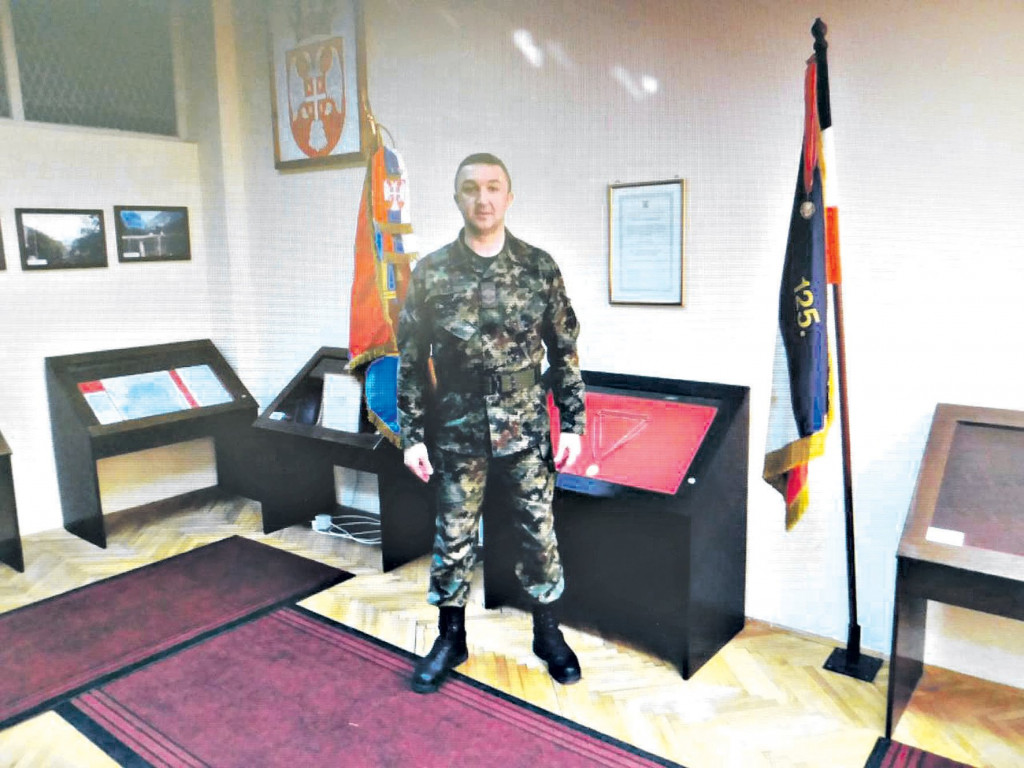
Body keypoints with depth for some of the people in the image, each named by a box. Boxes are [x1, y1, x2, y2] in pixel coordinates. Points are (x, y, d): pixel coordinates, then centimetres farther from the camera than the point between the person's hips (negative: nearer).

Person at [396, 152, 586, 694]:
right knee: (453, 538, 11)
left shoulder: (539, 267, -2)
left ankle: (548, 634, 33)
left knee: (538, 534, 11)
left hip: (526, 430, 0)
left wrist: (572, 423, -1)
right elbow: (411, 361, 0)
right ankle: (450, 639, 32)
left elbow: (565, 352, 2)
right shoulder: (430, 273, -3)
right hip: (457, 434, 0)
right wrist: (412, 436, -2)